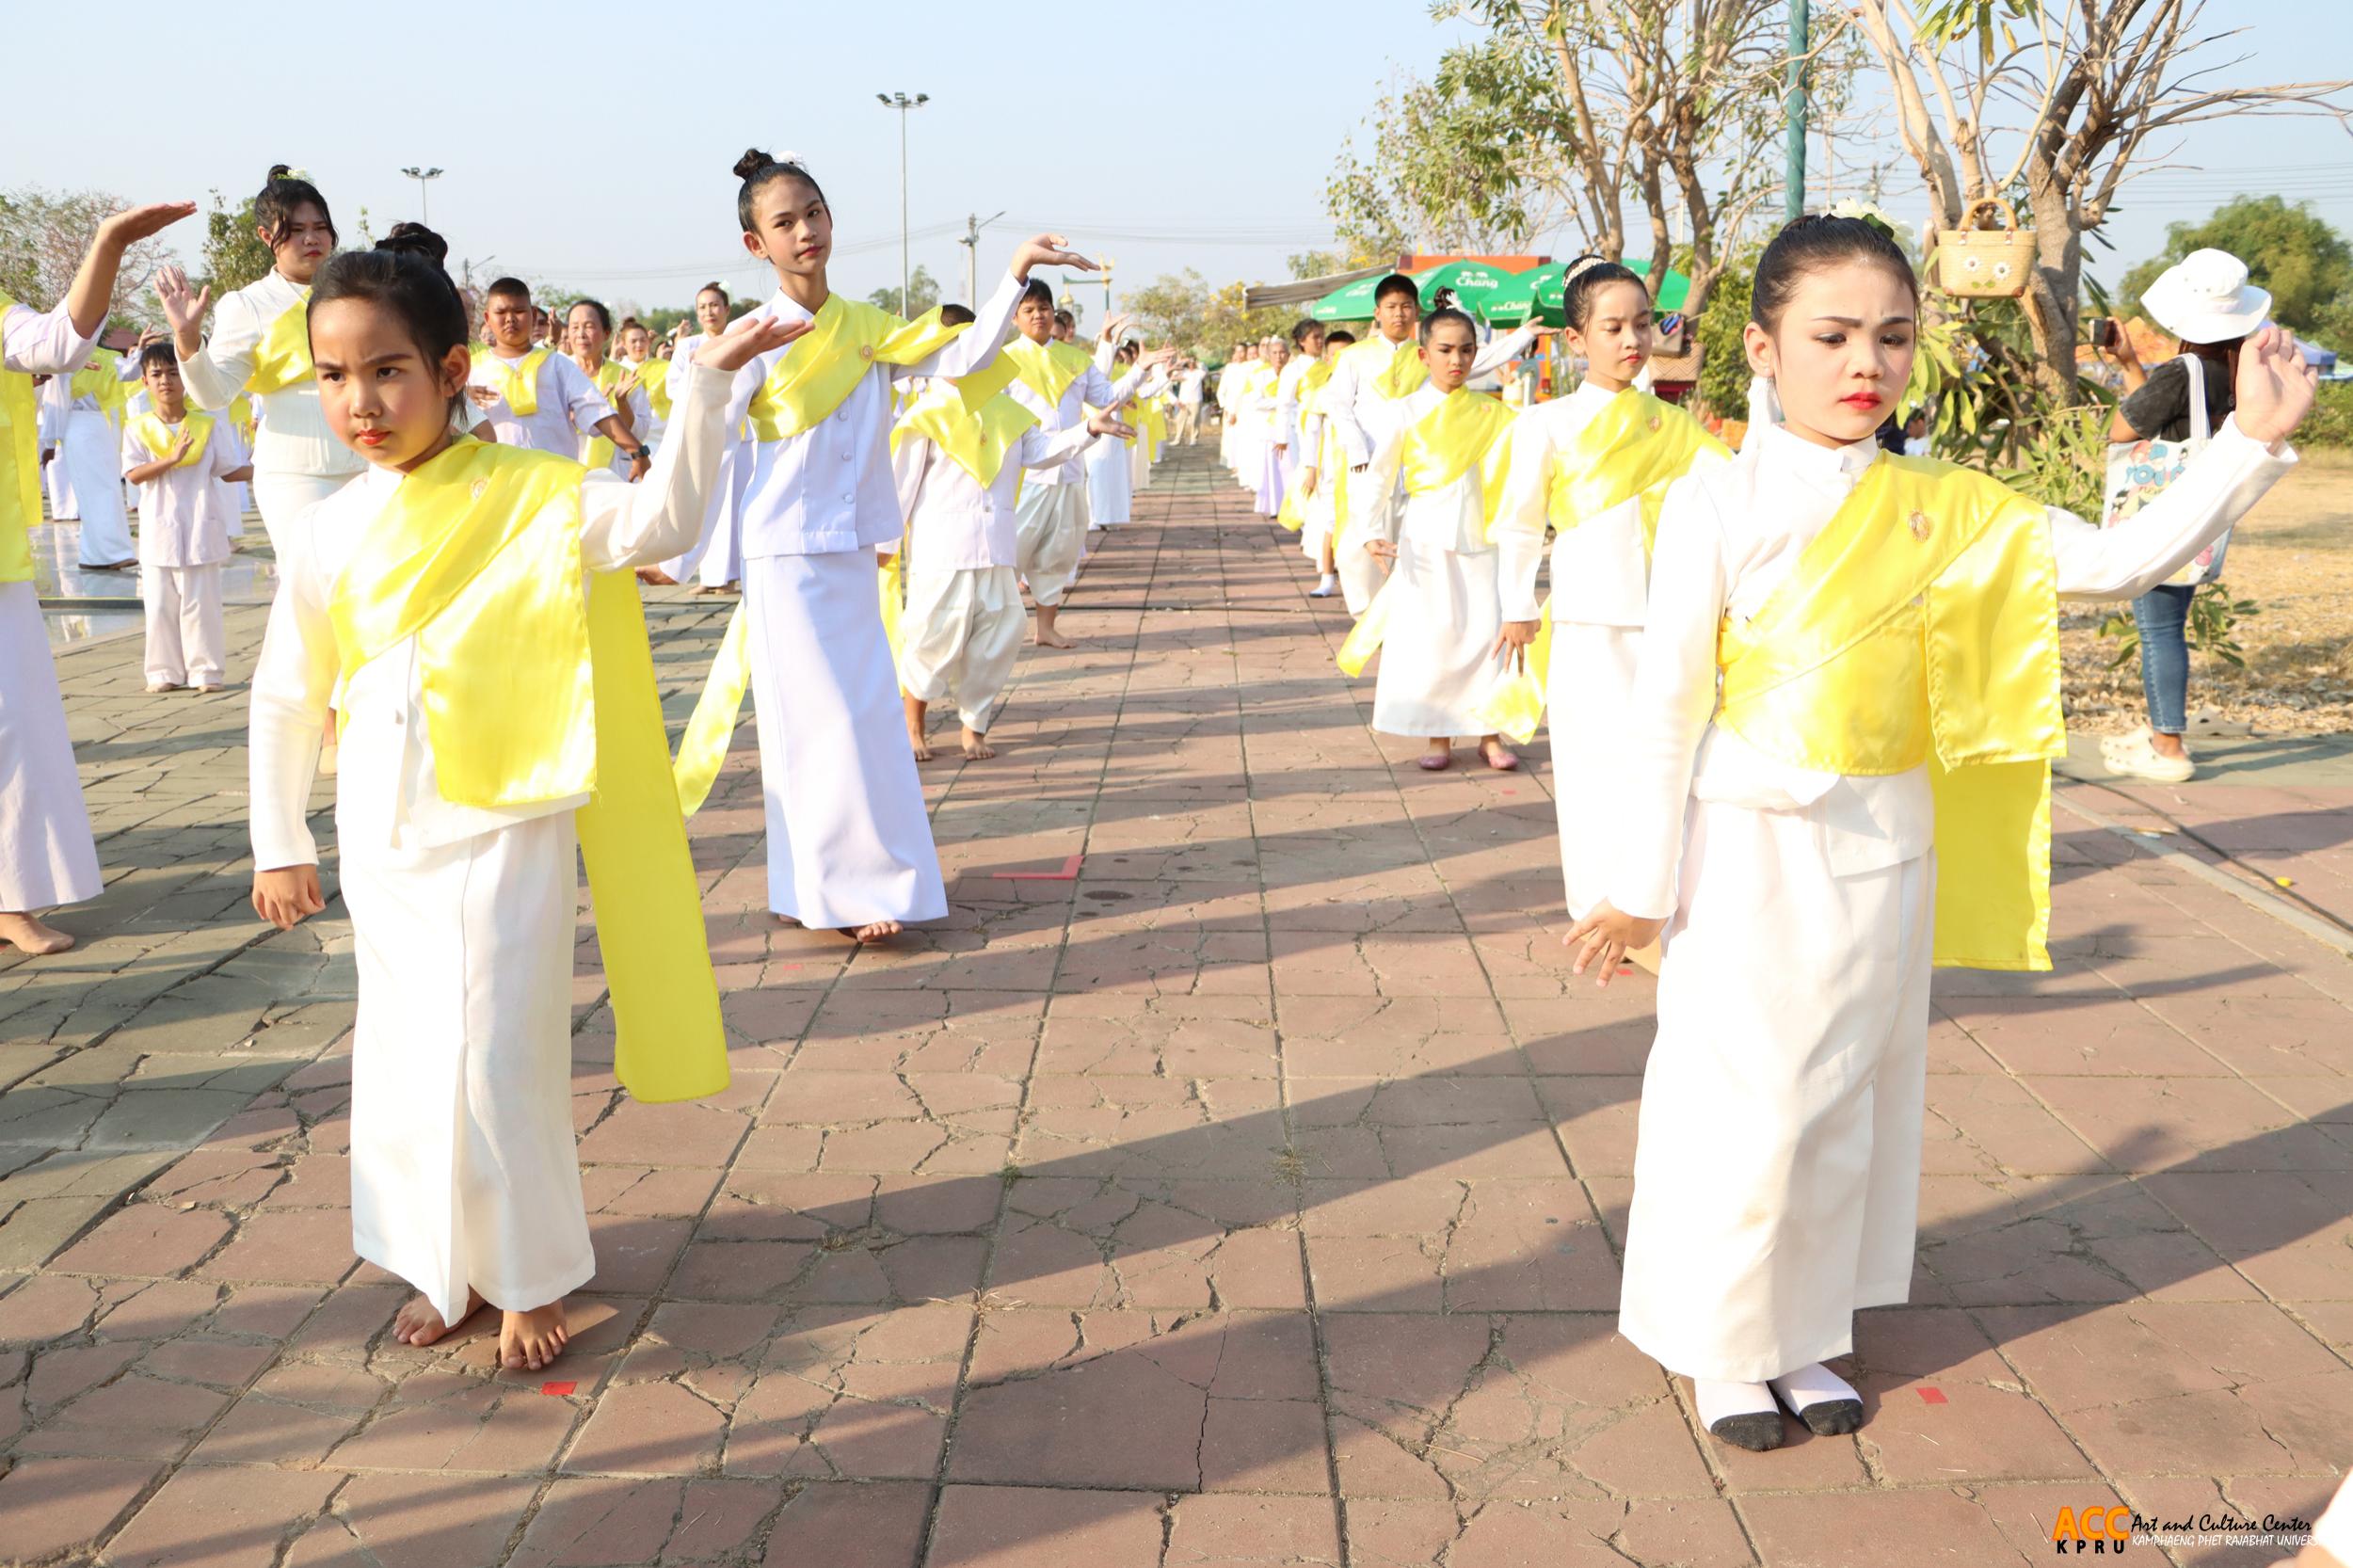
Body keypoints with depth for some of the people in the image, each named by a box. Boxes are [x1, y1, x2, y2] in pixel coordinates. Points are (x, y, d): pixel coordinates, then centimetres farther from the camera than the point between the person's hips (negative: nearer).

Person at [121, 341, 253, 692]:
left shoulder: (208, 425, 3)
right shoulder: (138, 428, 3)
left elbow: (227, 470, 7)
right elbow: (133, 474, -7)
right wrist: (171, 459, -20)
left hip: (200, 528, -1)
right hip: (158, 529, 1)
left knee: (200, 603, 2)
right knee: (160, 604, 5)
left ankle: (205, 671, 9)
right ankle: (165, 672, 13)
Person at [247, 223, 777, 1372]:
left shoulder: (531, 496, -9)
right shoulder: (324, 536, 2)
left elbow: (657, 519, -23)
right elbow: (285, 698, 10)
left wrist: (705, 390, -31)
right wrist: (278, 845, 13)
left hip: (505, 825, -4)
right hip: (383, 835, 4)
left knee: (495, 1057, -4)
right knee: (405, 1053, 13)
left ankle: (529, 1277, 18)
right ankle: (443, 1269, 31)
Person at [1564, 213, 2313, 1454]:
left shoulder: (1946, 509, 2)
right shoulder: (1718, 504, -10)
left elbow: (2122, 560, 3)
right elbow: (1666, 703, -9)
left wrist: (2250, 439, -7)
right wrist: (1639, 885, -8)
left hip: (1885, 851, 5)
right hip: (1749, 851, -4)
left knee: (1849, 1096, 14)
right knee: (1743, 1101, 3)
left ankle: (1802, 1335, 33)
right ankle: (1722, 1350, 24)